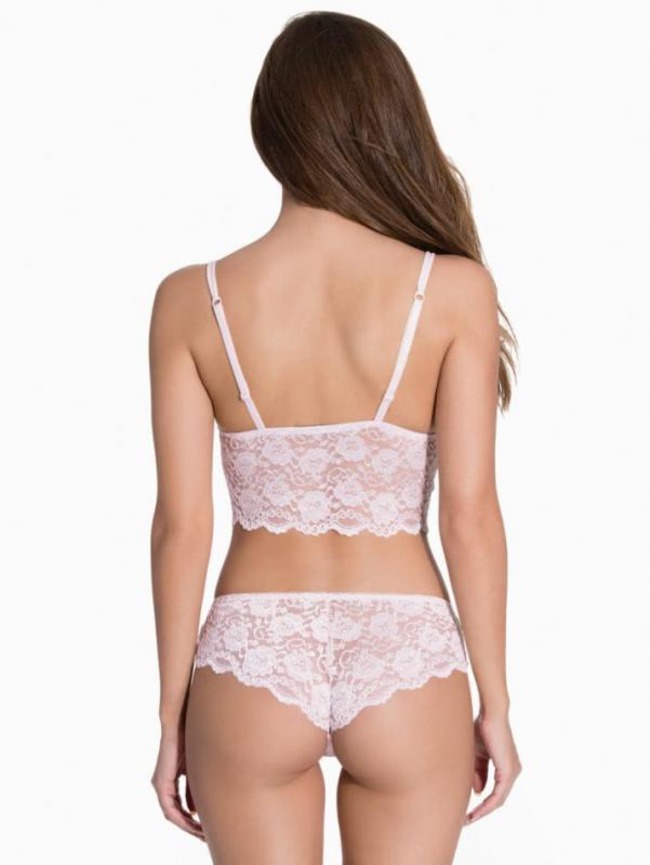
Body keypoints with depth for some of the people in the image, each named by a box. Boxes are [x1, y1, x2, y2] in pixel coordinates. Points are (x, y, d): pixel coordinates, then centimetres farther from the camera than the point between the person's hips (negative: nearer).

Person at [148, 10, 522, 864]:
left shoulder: (192, 300, -6)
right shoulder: (454, 289, -8)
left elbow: (182, 526, -5)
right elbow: (471, 514, -9)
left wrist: (172, 714, 5)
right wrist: (495, 702, 1)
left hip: (252, 667, 1)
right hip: (404, 666, 0)